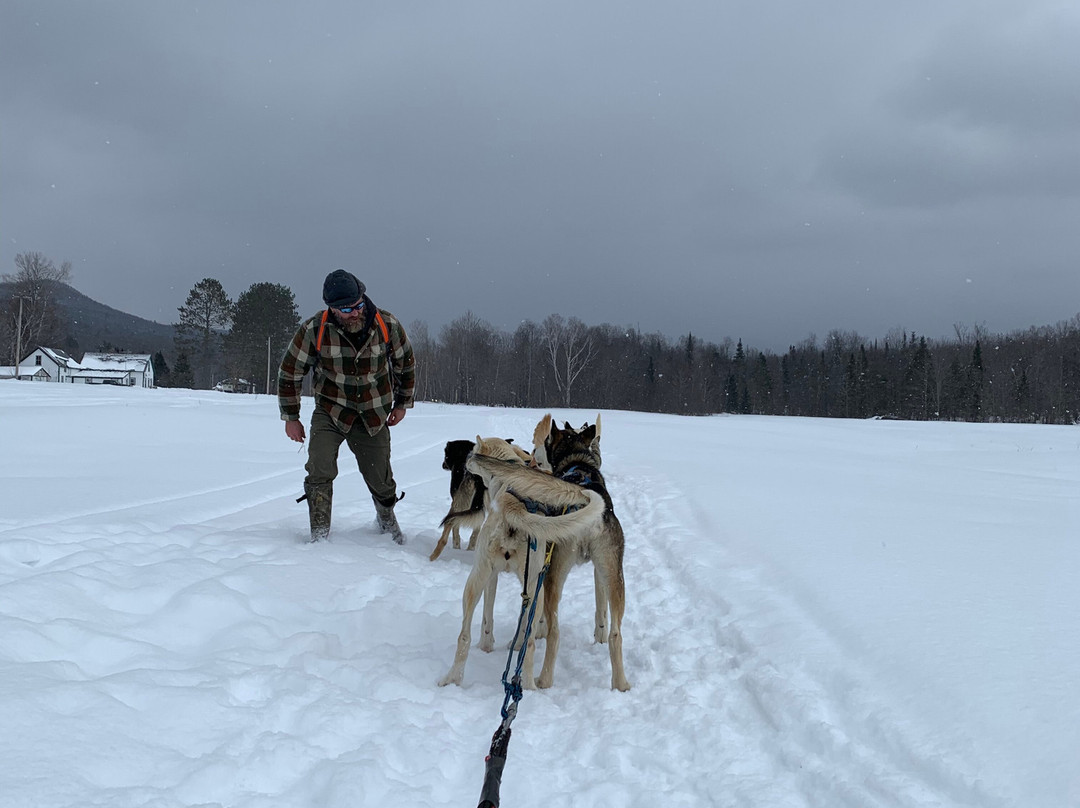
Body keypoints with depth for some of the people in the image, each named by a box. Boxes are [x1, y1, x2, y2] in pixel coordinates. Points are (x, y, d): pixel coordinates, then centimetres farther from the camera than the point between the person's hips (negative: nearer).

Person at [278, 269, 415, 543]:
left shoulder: (387, 324, -15)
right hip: (330, 412, -1)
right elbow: (290, 372, -5)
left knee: (381, 481, 10)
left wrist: (402, 404, 11)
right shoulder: (314, 329, -20)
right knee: (320, 471, -21)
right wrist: (291, 417, -1)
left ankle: (387, 518, 41)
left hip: (374, 416, 1)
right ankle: (319, 535, -9)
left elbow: (405, 364, 4)